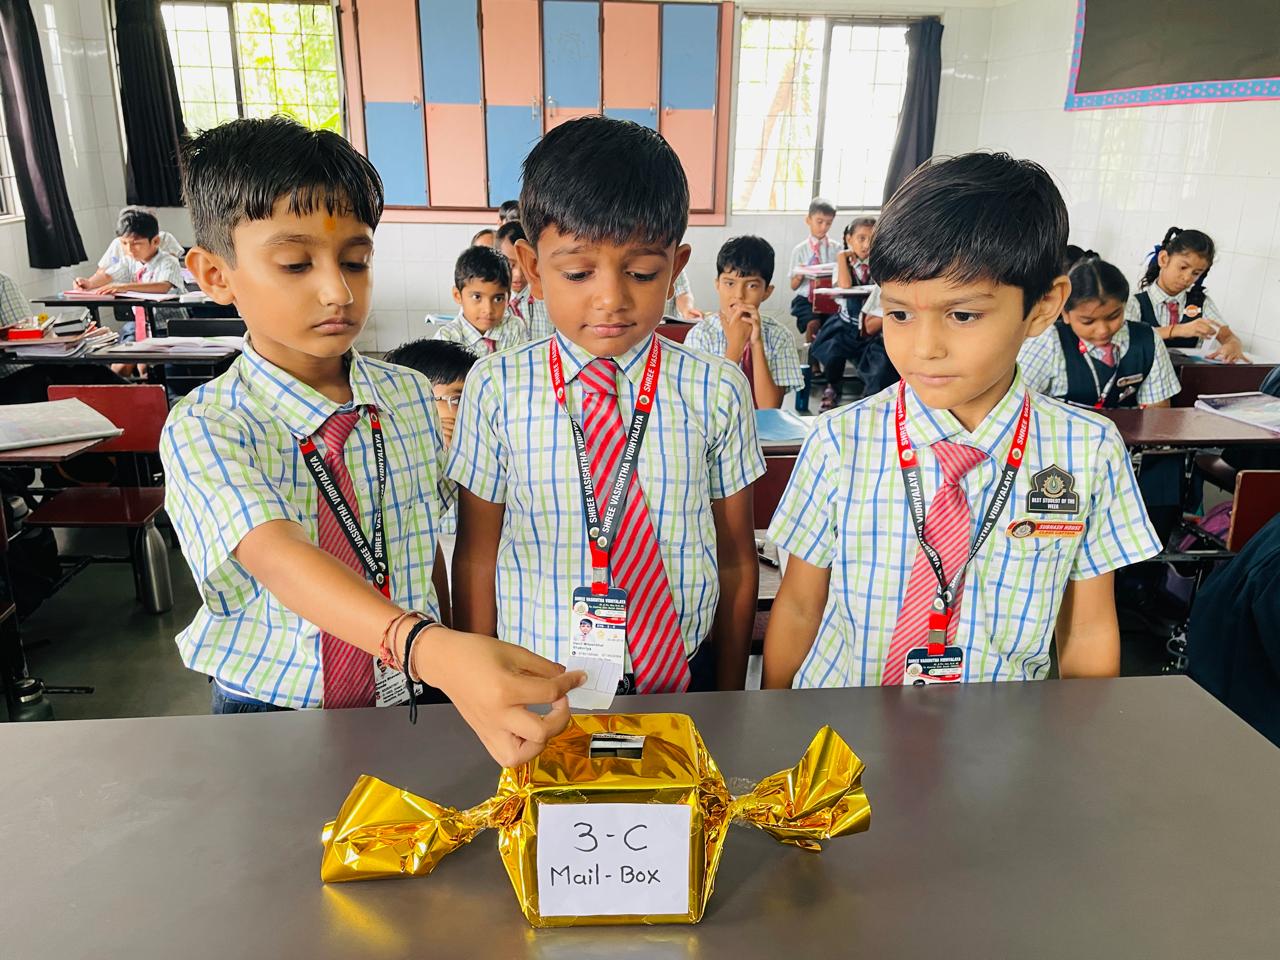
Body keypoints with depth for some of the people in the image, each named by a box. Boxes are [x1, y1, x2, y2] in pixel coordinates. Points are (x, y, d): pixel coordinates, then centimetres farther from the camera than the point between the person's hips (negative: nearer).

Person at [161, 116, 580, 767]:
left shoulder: (411, 397, -3)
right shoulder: (203, 428, -16)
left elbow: (430, 550, 5)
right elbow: (281, 560, -33)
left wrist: (464, 672, -5)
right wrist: (432, 651, -49)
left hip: (406, 696, 2)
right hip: (268, 710, -2)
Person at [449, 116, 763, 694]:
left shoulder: (717, 391, -8)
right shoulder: (496, 390, -8)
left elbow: (736, 559, 0)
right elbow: (476, 558, -2)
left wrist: (728, 700, 5)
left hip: (683, 675, 1)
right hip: (535, 686, 0)